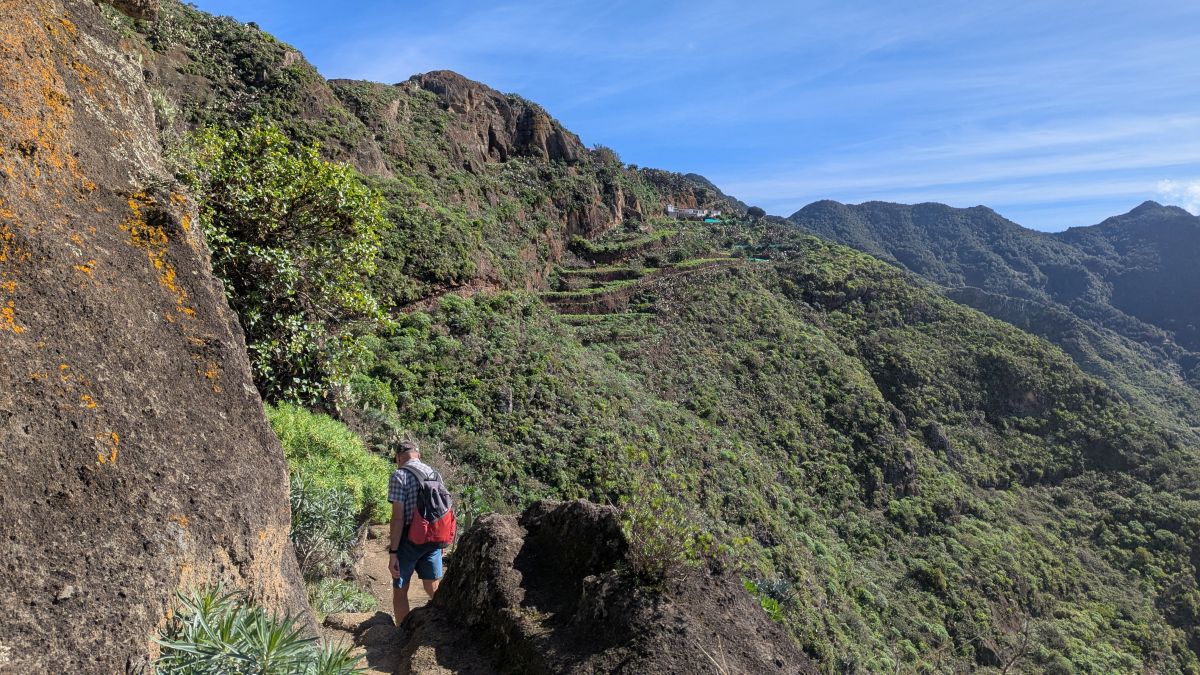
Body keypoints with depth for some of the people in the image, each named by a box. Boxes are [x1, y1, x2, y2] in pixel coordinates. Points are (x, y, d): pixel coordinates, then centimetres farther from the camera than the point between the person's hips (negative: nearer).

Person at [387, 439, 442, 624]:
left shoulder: (399, 475, -11)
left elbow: (398, 517, -16)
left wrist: (393, 552, -14)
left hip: (409, 540, -5)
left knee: (400, 590, 11)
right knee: (434, 589, 15)